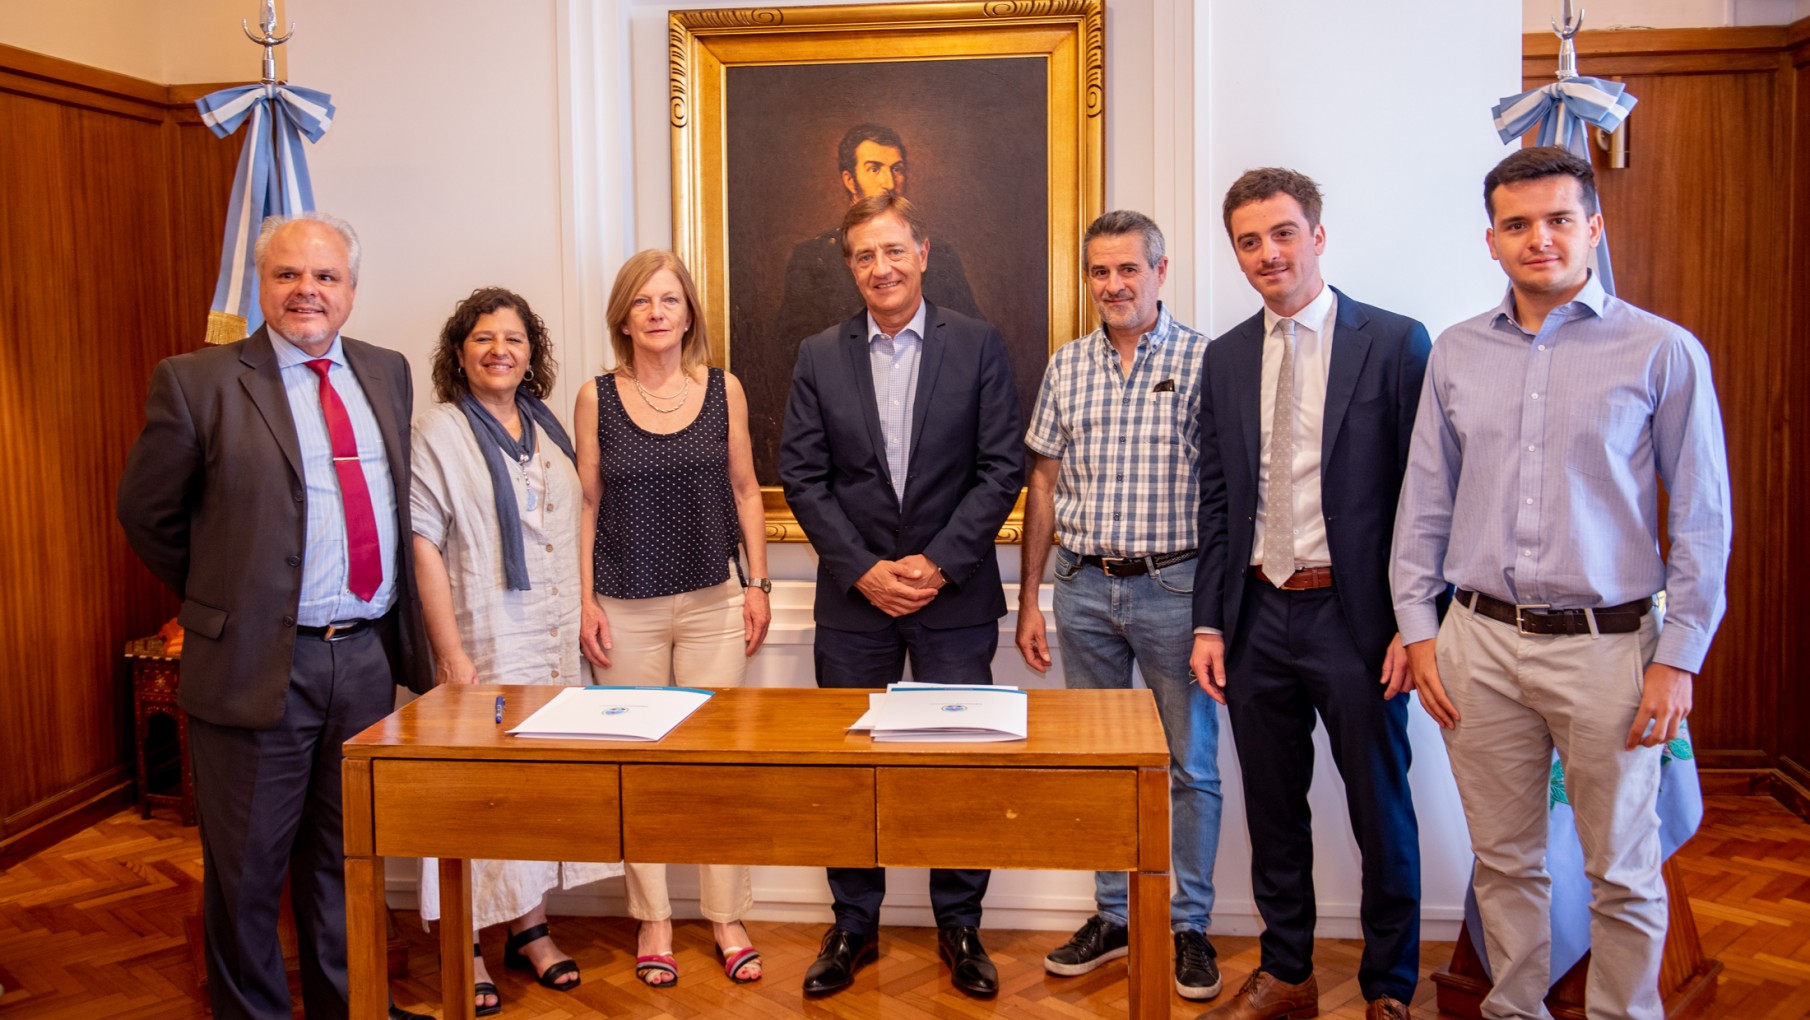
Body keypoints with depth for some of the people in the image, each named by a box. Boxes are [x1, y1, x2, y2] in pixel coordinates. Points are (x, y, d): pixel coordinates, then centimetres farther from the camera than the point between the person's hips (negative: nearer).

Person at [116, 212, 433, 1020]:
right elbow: (147, 513, 1)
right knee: (248, 864, 9)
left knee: (347, 857, 19)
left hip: (370, 657, 4)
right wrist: (221, 600, 6)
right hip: (260, 663, -4)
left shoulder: (387, 374, 8)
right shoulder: (197, 382, -7)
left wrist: (399, 630, 11)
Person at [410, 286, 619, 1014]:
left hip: (553, 646, 6)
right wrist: (449, 652, -16)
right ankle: (464, 948, 14)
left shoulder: (547, 428, 11)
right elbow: (423, 543, -12)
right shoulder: (440, 431, -7)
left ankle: (532, 930, 25)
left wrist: (583, 621, 12)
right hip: (484, 647, -6)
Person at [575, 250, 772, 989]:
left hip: (713, 602, 1)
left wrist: (757, 585, 4)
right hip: (626, 608, 0)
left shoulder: (724, 390, 2)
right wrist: (586, 602, -1)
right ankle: (653, 919, 22)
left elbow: (744, 490, 7)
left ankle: (726, 916, 18)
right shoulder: (596, 399, 0)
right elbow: (587, 506, 3)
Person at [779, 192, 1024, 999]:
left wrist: (940, 562, -12)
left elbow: (1002, 468, -4)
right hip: (853, 598, 2)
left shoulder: (978, 346, 0)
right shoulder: (819, 357, 5)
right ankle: (854, 925, 24)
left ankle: (959, 925, 22)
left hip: (954, 594, -1)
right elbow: (802, 477, 1)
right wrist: (864, 569, -9)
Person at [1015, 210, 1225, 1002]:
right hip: (1084, 588, 4)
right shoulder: (1065, 366, 7)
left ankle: (1189, 925, 22)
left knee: (1190, 766, 6)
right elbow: (1044, 485, 11)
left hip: (1173, 587, -4)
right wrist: (1029, 599, 9)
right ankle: (1112, 916, 27)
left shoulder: (1204, 360, -4)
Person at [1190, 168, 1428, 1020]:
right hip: (1258, 615, 4)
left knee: (1381, 812, 9)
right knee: (1273, 811, 15)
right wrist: (1209, 621, 5)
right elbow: (1217, 501, 10)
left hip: (1355, 615, -4)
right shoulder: (1226, 358, 9)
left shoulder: (1394, 343, -5)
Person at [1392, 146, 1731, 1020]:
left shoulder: (1663, 352, -2)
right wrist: (1418, 629, 4)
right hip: (1480, 642, 3)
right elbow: (1424, 503, 9)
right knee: (1503, 858, 13)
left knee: (1622, 871, 9)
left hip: (1606, 646, -2)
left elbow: (1702, 521, -2)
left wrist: (1678, 658, -6)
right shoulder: (1456, 354, 6)